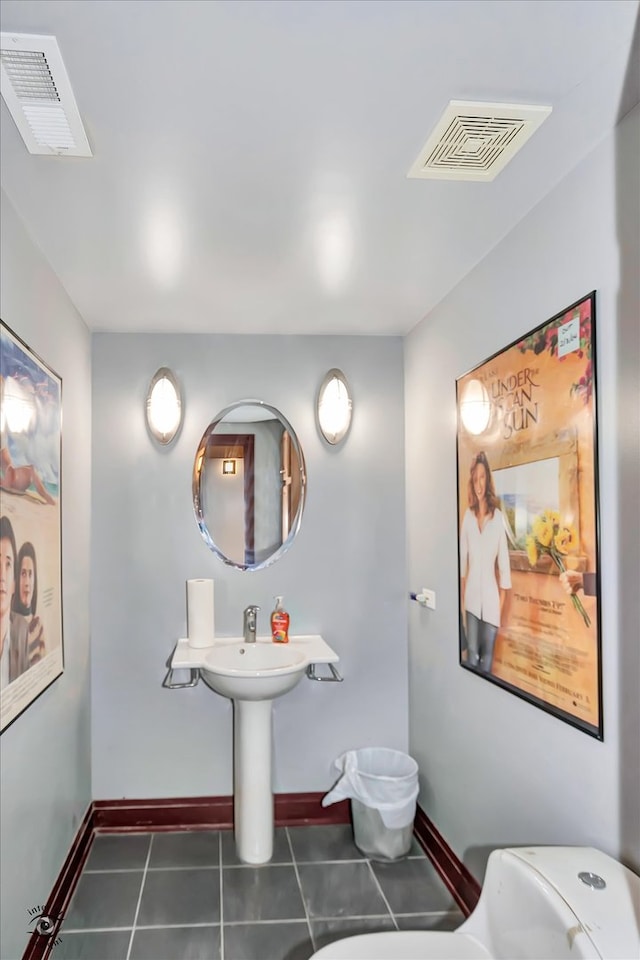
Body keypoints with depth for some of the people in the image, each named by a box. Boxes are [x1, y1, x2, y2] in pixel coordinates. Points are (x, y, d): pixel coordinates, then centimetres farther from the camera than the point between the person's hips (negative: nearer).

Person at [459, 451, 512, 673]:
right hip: (471, 596, 2)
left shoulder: (498, 516, -6)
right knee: (472, 654, 2)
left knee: (487, 657, 6)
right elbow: (462, 559, 5)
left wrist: (502, 603, -3)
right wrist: (461, 599, 4)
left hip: (491, 597, -2)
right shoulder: (467, 516, 1)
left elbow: (504, 562, -3)